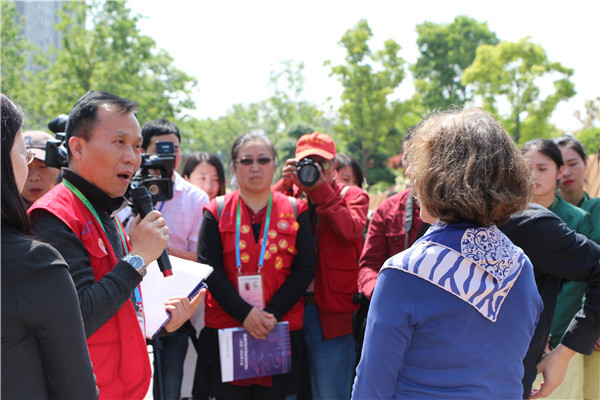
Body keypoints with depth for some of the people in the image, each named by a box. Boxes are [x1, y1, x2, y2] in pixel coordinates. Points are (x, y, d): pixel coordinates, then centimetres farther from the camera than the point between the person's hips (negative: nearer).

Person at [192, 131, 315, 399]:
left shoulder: (295, 211, 7)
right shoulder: (217, 212, 6)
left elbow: (305, 269, 1)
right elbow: (209, 270, -2)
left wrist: (272, 314, -12)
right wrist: (245, 313, -15)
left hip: (281, 331, 1)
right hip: (226, 328, -1)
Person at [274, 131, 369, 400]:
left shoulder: (352, 196, 5)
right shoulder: (289, 195, 12)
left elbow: (350, 229, -17)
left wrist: (321, 187, -18)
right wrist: (285, 183, -10)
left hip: (331, 314, -3)